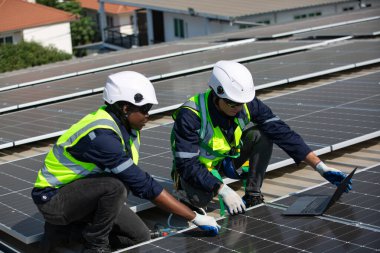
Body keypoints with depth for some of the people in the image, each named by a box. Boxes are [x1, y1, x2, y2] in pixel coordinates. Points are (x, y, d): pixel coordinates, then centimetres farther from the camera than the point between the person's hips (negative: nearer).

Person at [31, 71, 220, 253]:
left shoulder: (127, 127, -3)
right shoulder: (101, 135, -30)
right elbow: (142, 185, -31)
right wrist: (194, 217, -28)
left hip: (87, 192, 9)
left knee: (140, 237, 2)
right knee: (114, 186, -33)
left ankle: (70, 226, 13)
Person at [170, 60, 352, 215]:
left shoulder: (248, 105, -20)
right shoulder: (190, 116, -32)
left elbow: (283, 134, -20)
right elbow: (187, 164, -31)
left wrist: (321, 168, -25)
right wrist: (223, 190, -39)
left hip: (227, 161, 5)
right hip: (197, 168, -5)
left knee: (261, 134, -21)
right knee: (200, 198, -39)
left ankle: (252, 195, -10)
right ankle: (186, 192, -3)